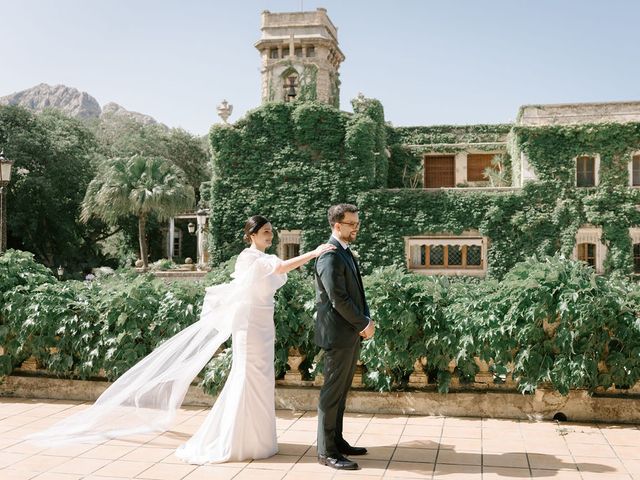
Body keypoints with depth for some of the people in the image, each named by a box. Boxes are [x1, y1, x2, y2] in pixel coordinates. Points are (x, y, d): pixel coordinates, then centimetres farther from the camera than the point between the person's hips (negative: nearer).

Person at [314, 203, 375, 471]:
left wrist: (366, 320, 2)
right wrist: (364, 324, -11)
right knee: (332, 393, -3)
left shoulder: (346, 253, 15)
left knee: (340, 391, 15)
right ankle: (326, 452, 4)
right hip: (338, 335, -9)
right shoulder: (330, 256, -16)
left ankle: (336, 441, 24)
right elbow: (338, 299, -20)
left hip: (352, 333, 9)